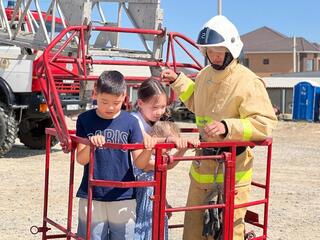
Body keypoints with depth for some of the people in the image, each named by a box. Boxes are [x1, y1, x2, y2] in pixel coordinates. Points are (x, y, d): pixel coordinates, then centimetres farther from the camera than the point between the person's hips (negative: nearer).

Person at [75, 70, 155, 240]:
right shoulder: (85, 120, -1)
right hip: (91, 197, 0)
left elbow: (140, 163, -3)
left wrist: (147, 150, -24)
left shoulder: (130, 122, -2)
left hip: (123, 196, 0)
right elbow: (81, 159, -5)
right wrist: (91, 146, -25)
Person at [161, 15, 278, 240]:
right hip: (203, 164, 8)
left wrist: (228, 127, -32)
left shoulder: (248, 82, -18)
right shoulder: (205, 75, 8)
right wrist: (177, 80, 23)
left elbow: (265, 123, -23)